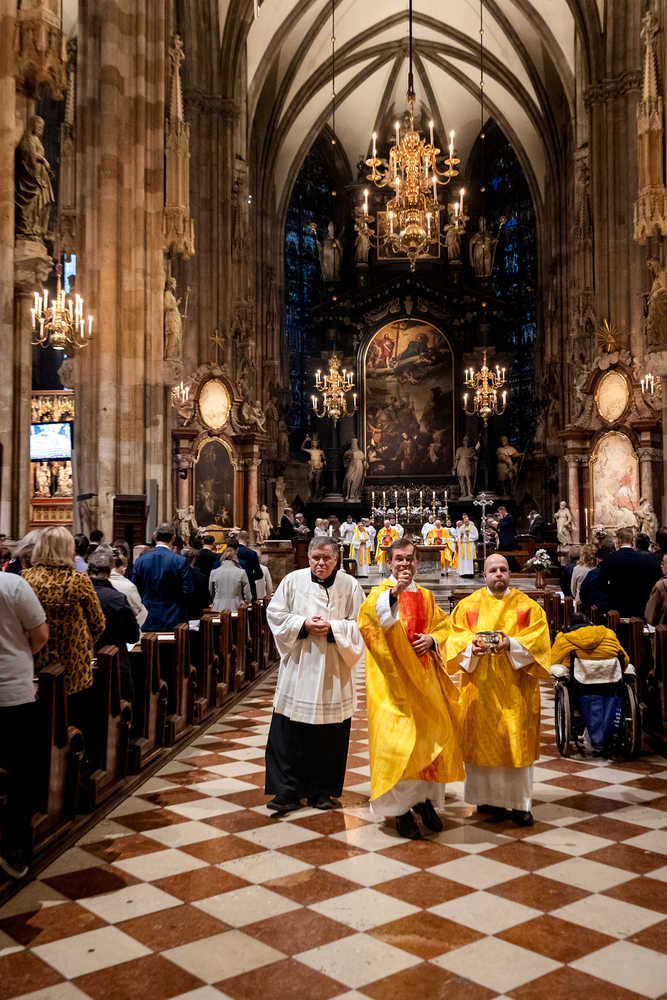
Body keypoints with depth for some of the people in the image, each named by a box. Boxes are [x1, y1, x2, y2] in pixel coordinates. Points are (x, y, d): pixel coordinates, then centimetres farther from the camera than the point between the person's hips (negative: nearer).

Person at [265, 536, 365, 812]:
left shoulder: (349, 585, 0)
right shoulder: (292, 581, 1)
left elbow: (360, 624, 0)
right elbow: (275, 614, 2)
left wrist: (332, 628, -15)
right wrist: (303, 624, -12)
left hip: (333, 672, 0)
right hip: (298, 669, 0)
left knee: (329, 735, 7)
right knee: (289, 734, -2)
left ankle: (322, 790, 22)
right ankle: (287, 791, 8)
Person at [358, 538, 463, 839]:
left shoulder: (426, 596, 13)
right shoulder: (381, 592, -3)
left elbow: (443, 625, 18)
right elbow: (368, 617, -23)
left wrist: (432, 639, -4)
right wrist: (395, 592, -36)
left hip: (424, 677, 5)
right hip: (393, 678, -5)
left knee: (431, 734, 6)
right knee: (396, 738, -7)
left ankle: (424, 796, 23)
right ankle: (401, 806, 4)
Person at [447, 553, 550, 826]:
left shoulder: (527, 606, 6)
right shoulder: (468, 605, 8)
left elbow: (538, 638, -4)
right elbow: (456, 636, 2)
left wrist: (511, 644, -20)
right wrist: (471, 645, -18)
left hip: (515, 686, 0)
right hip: (479, 686, 1)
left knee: (516, 741, 0)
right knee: (482, 740, 4)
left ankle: (520, 803, 9)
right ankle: (487, 797, 17)